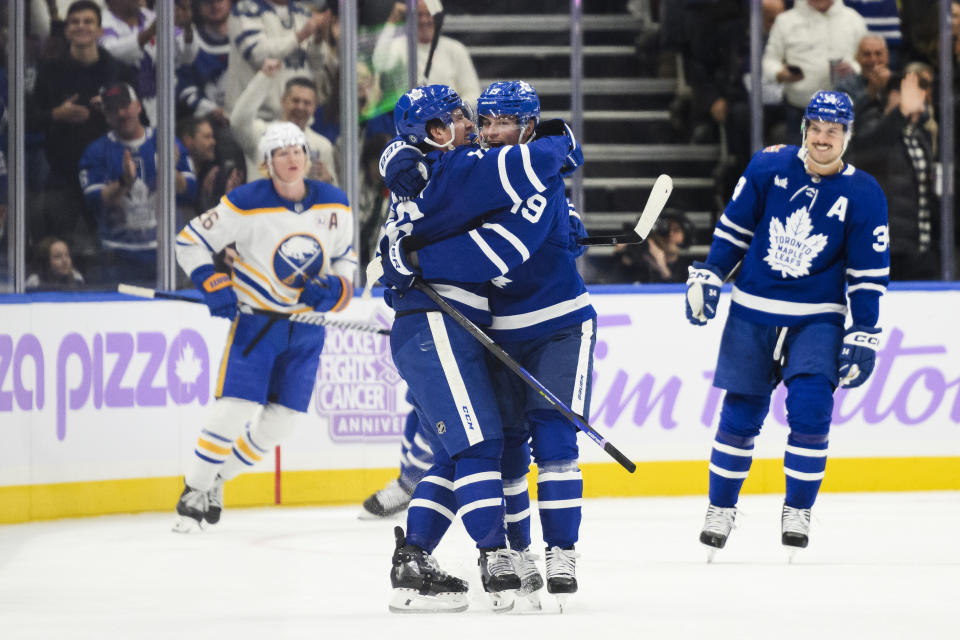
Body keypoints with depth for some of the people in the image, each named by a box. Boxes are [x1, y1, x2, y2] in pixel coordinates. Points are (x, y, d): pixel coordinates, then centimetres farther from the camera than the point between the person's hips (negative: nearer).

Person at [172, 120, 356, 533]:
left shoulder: (334, 205, -2)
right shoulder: (247, 204, -14)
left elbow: (346, 255, 13)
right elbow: (190, 241, -7)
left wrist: (336, 288, -7)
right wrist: (213, 285, -19)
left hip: (307, 326, 4)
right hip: (255, 319, -4)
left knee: (282, 421, 2)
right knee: (234, 409, -15)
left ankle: (217, 479, 22)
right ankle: (194, 493, 0)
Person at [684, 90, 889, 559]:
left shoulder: (863, 194, -7)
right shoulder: (770, 167, -3)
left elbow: (869, 274, -5)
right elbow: (733, 228, 7)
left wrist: (863, 337, -8)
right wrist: (707, 277, 2)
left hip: (817, 318, -1)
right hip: (753, 312, 1)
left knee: (810, 408, -16)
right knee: (740, 414, 4)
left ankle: (798, 510, -2)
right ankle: (721, 508, 20)